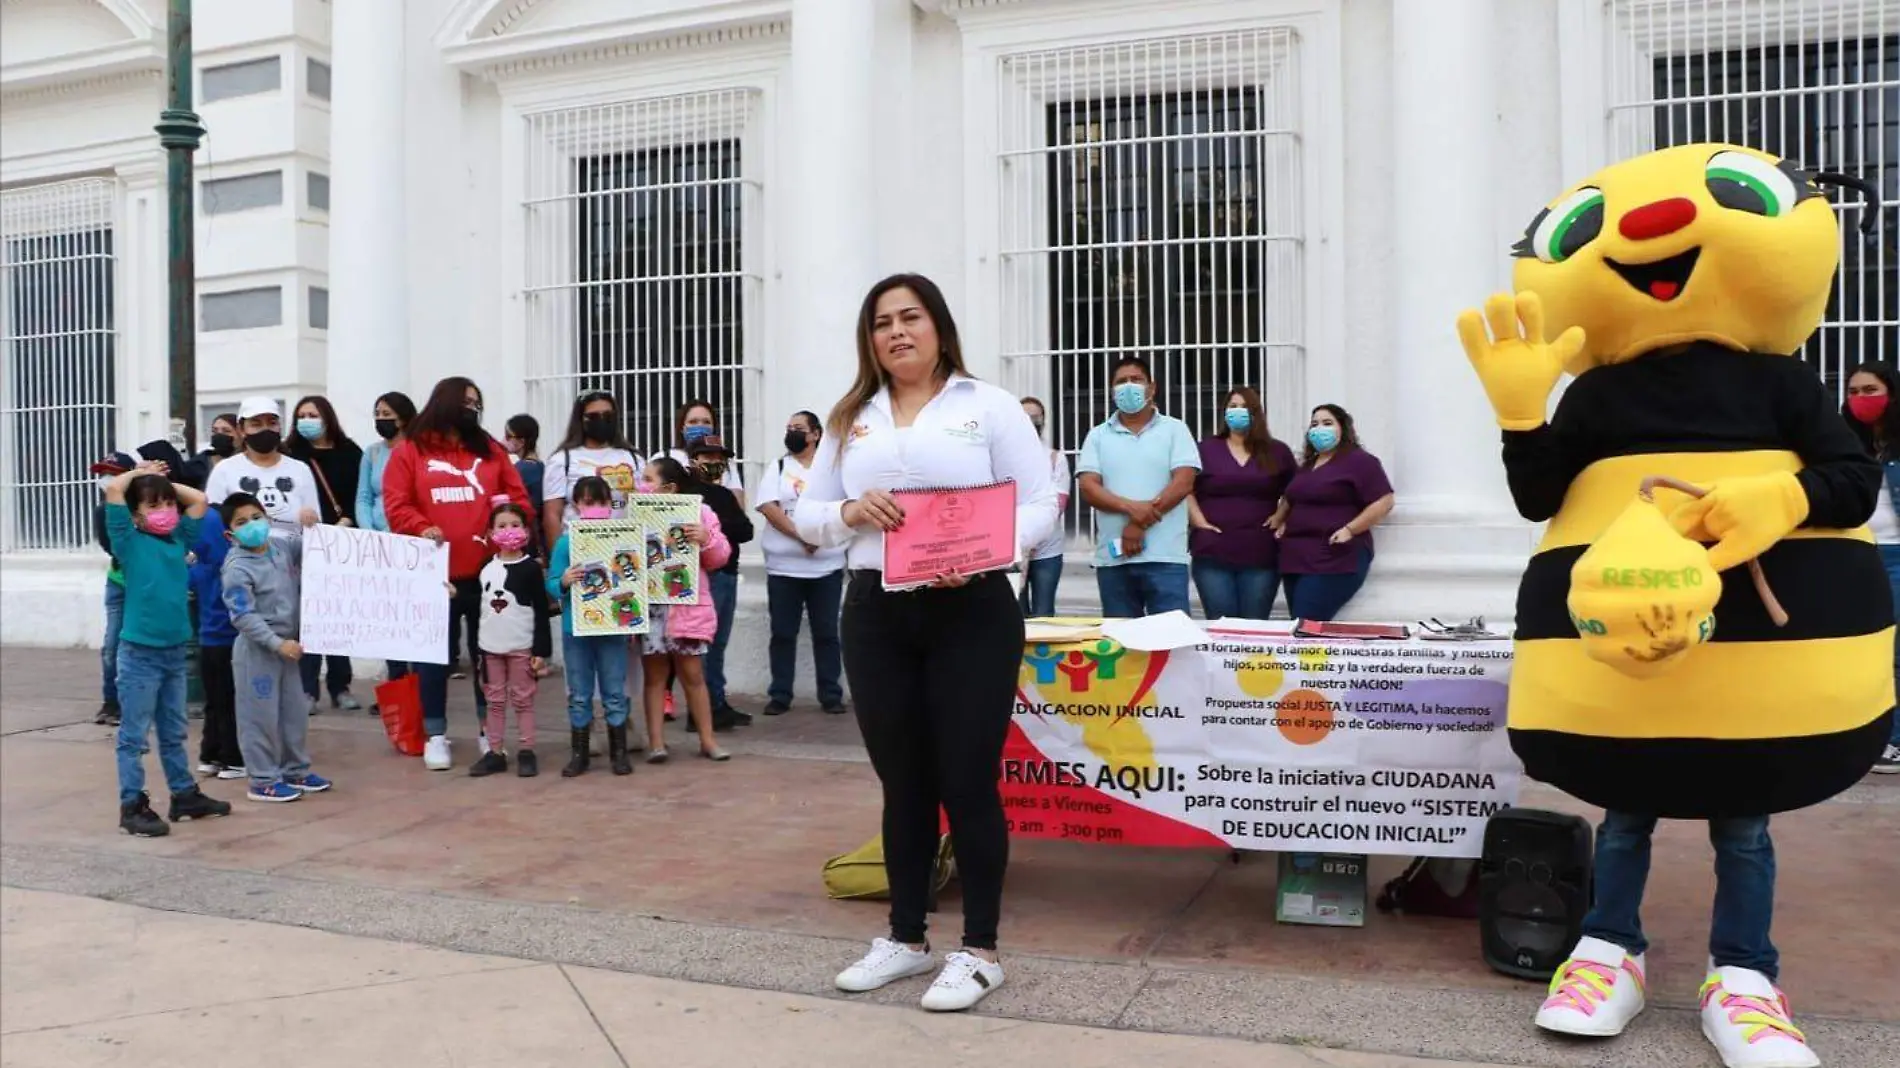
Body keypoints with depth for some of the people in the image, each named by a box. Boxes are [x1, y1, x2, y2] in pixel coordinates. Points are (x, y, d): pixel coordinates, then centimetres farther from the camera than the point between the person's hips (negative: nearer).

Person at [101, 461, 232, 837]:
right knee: (134, 735, 3)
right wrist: (139, 473, -1)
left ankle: (185, 796, 27)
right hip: (140, 653, -6)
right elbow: (113, 489, -18)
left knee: (174, 733, 17)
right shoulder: (130, 542, -7)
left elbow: (199, 499, 18)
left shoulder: (178, 539, 8)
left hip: (175, 650, 6)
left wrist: (162, 481, 12)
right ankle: (132, 806, 10)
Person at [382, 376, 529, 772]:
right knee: (435, 655, 5)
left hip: (486, 572, 3)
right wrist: (421, 529, -21)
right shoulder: (409, 451, 4)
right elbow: (396, 505, -3)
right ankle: (435, 735, 14)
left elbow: (518, 497, 10)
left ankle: (490, 731, 19)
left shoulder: (490, 450, 13)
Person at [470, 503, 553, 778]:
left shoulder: (531, 568, -5)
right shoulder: (486, 569, 7)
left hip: (522, 647, -4)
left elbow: (541, 612, -6)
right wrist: (478, 650, 10)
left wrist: (541, 651, -10)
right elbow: (481, 609, 13)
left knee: (523, 701, 2)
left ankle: (526, 752, 8)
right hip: (491, 647, 4)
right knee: (495, 702, 9)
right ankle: (495, 752, 14)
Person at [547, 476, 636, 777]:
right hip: (576, 628, 0)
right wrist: (563, 582, -21)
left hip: (612, 627, 0)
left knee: (615, 693, 8)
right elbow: (551, 584, -1)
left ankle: (619, 751, 18)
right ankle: (578, 753, 19)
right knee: (579, 695, 10)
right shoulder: (565, 542, -2)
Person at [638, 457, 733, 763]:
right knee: (655, 674, 6)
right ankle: (656, 742, 11)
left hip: (687, 606, -2)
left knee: (692, 673, 5)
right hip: (648, 606, 2)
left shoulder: (699, 511, 1)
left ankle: (707, 739, 14)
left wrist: (706, 539, -17)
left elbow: (720, 557, 2)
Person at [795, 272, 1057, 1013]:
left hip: (972, 612, -4)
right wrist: (851, 512, -10)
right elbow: (806, 516, 13)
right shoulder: (850, 419, 13)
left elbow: (1039, 506, -3)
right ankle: (906, 938, 27)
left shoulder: (988, 406, 2)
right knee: (903, 783, 13)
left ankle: (979, 950, 14)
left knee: (968, 781, 1)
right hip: (875, 615, 4)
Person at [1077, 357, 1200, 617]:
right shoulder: (1097, 436, 11)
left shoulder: (1175, 429, 5)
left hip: (1165, 557, -2)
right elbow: (1088, 487, 0)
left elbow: (1183, 483, -6)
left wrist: (1139, 524, -13)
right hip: (1113, 558, 2)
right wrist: (1131, 508, -17)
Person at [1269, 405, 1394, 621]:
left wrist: (1349, 530, -18)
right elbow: (1291, 499, 34)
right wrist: (1281, 520, 14)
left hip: (1336, 559, -8)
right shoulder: (1306, 464, 21)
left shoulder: (1359, 460, -3)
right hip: (1296, 558, 8)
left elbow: (1383, 503, -10)